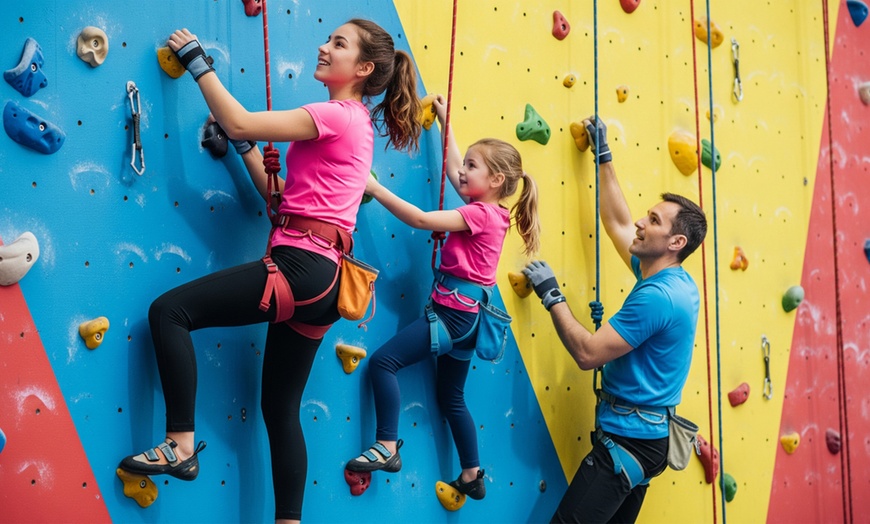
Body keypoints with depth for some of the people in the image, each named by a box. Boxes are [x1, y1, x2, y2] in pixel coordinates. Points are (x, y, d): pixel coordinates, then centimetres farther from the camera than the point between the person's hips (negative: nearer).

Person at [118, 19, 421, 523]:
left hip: (301, 266, -10)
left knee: (170, 310, -9)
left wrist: (198, 62, -1)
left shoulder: (335, 115, -5)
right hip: (321, 278, 10)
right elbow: (280, 194, 22)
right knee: (281, 407, 14)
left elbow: (239, 123, -11)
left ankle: (180, 444, -8)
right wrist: (246, 146, 15)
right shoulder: (356, 123, 23)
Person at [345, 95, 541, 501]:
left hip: (454, 311, -10)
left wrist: (374, 187, -19)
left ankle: (387, 448, -10)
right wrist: (444, 121, 31)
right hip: (463, 313, 10)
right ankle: (471, 475, 27)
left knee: (383, 361, -13)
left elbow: (421, 219, -23)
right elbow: (452, 169, 25)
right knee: (451, 397, 18)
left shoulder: (481, 214, -14)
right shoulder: (486, 210, 11)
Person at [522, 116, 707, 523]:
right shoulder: (675, 281, 8)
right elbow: (617, 223, 18)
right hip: (646, 433, 10)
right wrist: (603, 155, 22)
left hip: (628, 438, -10)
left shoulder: (657, 296, -21)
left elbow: (588, 353, -21)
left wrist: (551, 296, -12)